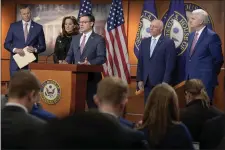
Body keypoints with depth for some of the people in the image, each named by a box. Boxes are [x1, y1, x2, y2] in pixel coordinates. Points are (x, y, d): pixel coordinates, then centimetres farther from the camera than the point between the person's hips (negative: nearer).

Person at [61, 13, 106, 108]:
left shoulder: (99, 39, -3)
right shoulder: (75, 38, 16)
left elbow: (102, 58, -12)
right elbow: (70, 55, 18)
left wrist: (90, 63, -28)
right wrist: (66, 61, -4)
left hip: (92, 76, -5)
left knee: (92, 103, -3)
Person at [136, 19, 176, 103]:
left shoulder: (168, 43, -5)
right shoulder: (144, 42, 13)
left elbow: (170, 65, -9)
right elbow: (140, 62, 14)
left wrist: (165, 82, -14)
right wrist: (139, 79, 6)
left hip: (160, 82, -5)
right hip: (147, 82, 5)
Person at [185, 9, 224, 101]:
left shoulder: (212, 36, -13)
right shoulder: (191, 36, 13)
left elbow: (218, 60, -10)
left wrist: (211, 75, -1)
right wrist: (188, 76, 17)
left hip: (205, 80, -8)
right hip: (191, 79, 8)